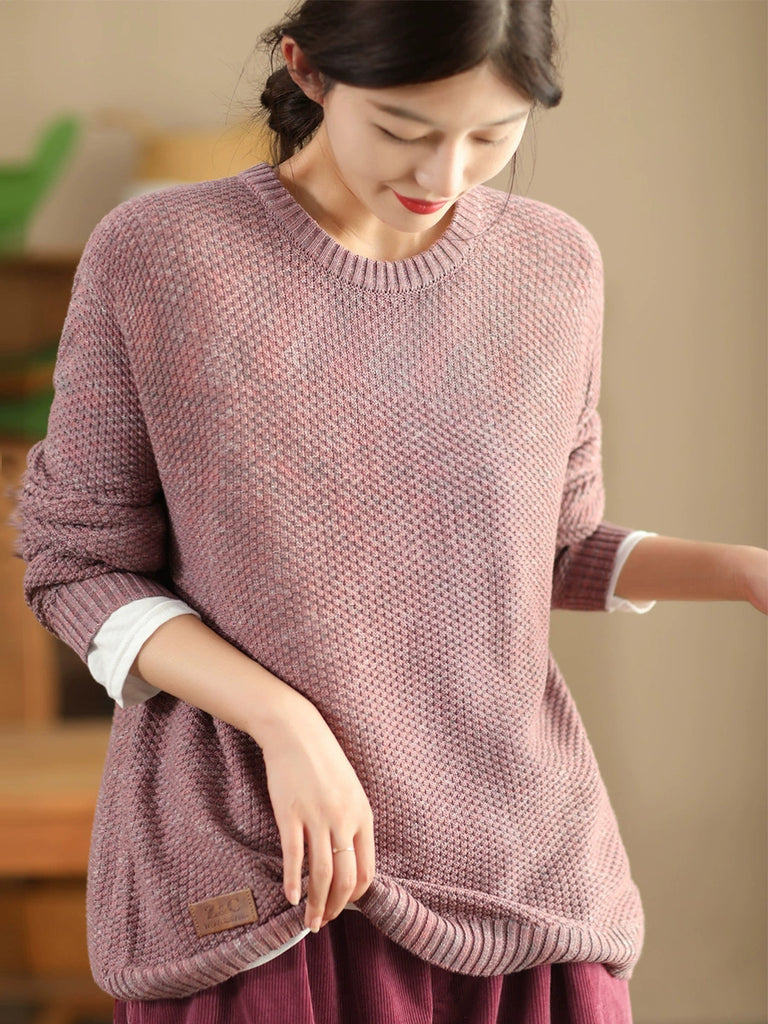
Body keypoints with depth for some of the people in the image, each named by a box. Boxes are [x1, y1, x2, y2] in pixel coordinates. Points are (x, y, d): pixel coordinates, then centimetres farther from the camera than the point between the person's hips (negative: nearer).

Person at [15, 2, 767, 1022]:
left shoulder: (553, 266, 3)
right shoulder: (151, 255, -7)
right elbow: (79, 564, -3)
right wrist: (285, 724, -17)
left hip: (514, 855, 3)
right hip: (245, 883, -3)